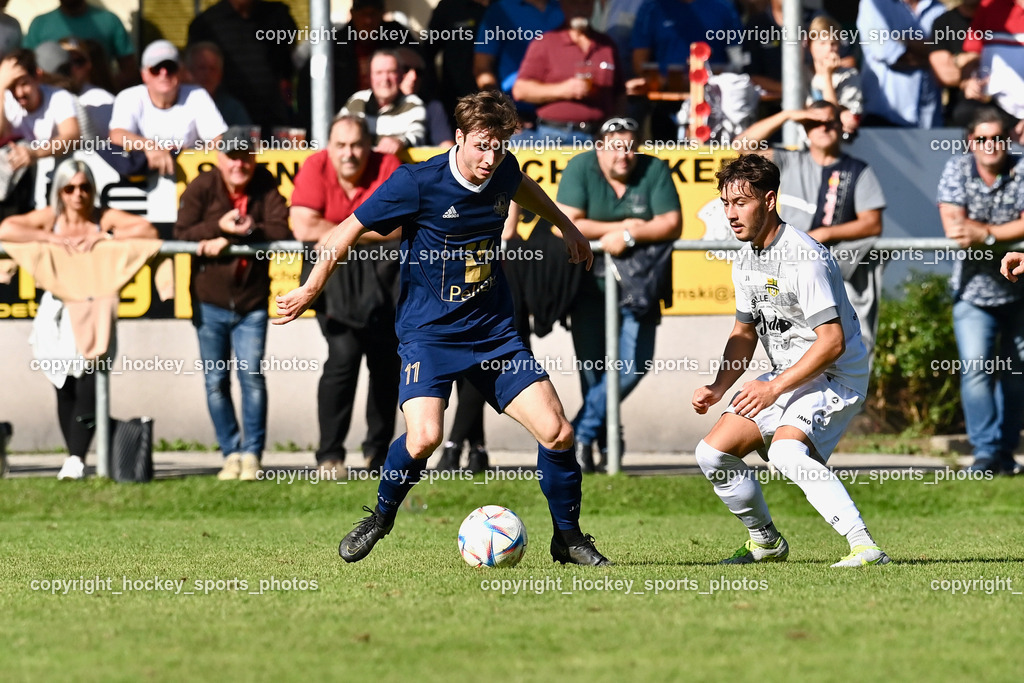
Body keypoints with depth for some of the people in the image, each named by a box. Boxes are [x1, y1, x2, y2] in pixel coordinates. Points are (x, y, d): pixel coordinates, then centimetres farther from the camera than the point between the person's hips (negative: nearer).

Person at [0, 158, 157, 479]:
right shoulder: (49, 218, 2)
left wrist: (103, 236, -21)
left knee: (87, 383, -16)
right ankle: (74, 457, 12)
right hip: (58, 314, 2)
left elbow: (148, 230, -13)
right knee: (65, 389, 3)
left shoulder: (106, 218, -2)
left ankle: (77, 459, -20)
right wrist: (52, 238, -19)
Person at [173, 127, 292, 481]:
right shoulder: (201, 188, -2)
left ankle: (252, 454, 1)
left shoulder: (265, 187, -1)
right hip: (210, 301, 1)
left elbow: (281, 231, -14)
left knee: (252, 376, -7)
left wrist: (237, 235, -23)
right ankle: (231, 453, 14)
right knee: (216, 381, 4)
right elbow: (181, 234, -11)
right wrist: (219, 226, -27)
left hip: (251, 303, -1)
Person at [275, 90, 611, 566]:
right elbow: (349, 230, -6)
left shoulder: (502, 172, 0)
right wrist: (311, 289, -3)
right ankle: (380, 518, 3)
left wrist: (565, 226, 39)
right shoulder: (416, 183, -17)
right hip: (428, 333, -5)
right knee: (424, 437, -27)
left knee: (556, 432, -7)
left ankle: (568, 539, 14)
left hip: (494, 332, 5)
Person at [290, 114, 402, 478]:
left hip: (384, 275, 2)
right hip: (335, 278, -2)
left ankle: (379, 454, 24)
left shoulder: (388, 167, -8)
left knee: (387, 363, 7)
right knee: (344, 355, -17)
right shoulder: (315, 168, -8)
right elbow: (303, 227, -19)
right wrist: (371, 227, -11)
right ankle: (330, 455, -12)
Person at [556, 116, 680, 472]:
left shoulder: (654, 170, -2)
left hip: (637, 283, 1)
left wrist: (629, 236, -20)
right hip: (589, 280, -1)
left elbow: (672, 225, -7)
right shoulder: (580, 168, -5)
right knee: (592, 366, 0)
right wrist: (618, 227, -13)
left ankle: (581, 434, -5)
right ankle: (607, 440, 15)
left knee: (633, 364, -13)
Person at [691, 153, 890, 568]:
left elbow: (832, 341, -25)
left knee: (785, 452, -34)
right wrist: (718, 388, 5)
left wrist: (775, 387, -23)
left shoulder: (803, 258, -22)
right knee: (713, 452, 4)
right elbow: (745, 333, 20)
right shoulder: (746, 261, 7)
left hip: (835, 377, -9)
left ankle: (864, 546, -40)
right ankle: (766, 542, 23)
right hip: (785, 379, 9)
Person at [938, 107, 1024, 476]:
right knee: (975, 369, -13)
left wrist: (984, 234, -24)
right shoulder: (957, 169, -4)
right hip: (974, 290, 0)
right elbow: (953, 226, -13)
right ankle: (985, 451, -12)